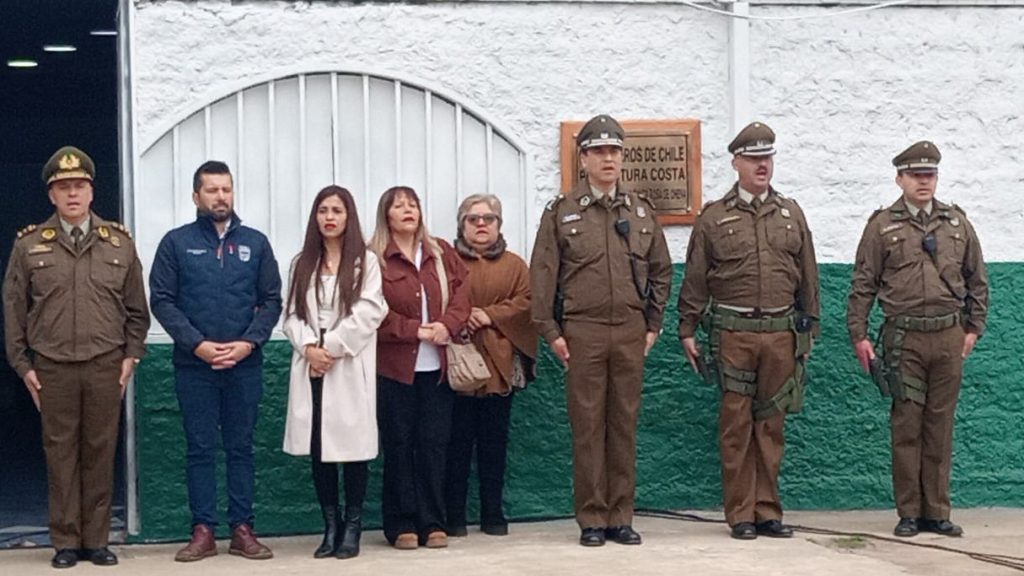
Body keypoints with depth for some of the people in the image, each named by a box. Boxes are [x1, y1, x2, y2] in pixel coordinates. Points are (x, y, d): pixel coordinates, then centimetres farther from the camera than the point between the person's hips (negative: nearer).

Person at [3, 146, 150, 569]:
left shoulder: (119, 243, 8)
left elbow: (136, 307, 12)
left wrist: (131, 355, 4)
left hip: (105, 366, 1)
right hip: (52, 367, -1)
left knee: (100, 452, 4)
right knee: (60, 453, 3)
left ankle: (96, 540, 13)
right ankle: (65, 542, 11)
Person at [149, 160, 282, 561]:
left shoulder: (255, 243, 8)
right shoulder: (176, 242, 3)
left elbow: (271, 301, 5)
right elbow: (162, 300, -3)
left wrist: (248, 342, -10)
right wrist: (197, 344, -13)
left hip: (244, 365, 1)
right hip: (194, 366, -1)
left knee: (241, 448, 6)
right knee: (200, 449, 2)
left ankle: (242, 529, 11)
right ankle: (203, 531, 7)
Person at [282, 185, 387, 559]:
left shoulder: (365, 262, 2)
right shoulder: (302, 264, 15)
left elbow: (367, 314, -8)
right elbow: (292, 314, 7)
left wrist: (332, 348, -12)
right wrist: (309, 347, -10)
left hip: (351, 367, -4)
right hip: (311, 367, 4)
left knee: (352, 444, -3)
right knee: (317, 447, 4)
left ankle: (352, 527, 6)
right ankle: (331, 525, 12)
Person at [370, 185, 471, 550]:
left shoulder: (442, 253, 13)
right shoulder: (374, 258, -2)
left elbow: (462, 292, 6)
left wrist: (448, 325, -12)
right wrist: (415, 330, -15)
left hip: (437, 366, 4)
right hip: (394, 366, -3)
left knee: (435, 444, 4)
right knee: (398, 445, 2)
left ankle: (432, 523, 11)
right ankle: (401, 525, 9)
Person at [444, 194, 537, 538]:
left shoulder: (514, 266, 12)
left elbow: (526, 301, 0)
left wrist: (489, 315, -11)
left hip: (499, 364, 2)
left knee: (495, 441, 7)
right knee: (457, 441, 0)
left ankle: (493, 515, 14)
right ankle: (454, 516, 7)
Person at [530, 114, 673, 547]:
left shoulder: (641, 211, 10)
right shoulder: (561, 212, 1)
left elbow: (661, 271, 15)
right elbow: (543, 275, 0)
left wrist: (653, 325, 8)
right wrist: (551, 332, -5)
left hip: (630, 333, 3)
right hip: (582, 332, -3)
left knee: (624, 426, 6)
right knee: (587, 427, 0)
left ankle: (620, 517, 13)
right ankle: (591, 519, 7)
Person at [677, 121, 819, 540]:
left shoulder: (790, 213, 11)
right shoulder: (714, 217, 2)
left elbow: (807, 275, 14)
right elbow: (695, 279, 4)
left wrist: (810, 328, 12)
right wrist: (687, 330, 1)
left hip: (781, 332, 3)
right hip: (733, 332, -2)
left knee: (771, 425, 7)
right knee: (736, 424, 1)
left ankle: (767, 511, 14)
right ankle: (740, 514, 7)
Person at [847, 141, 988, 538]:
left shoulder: (957, 223, 10)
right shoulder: (882, 226, 1)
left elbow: (977, 280, 16)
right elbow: (863, 285, 2)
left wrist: (974, 328, 10)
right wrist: (859, 335, -3)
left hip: (949, 337, 3)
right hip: (904, 338, -2)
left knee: (940, 426, 6)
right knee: (907, 426, 1)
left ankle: (936, 513, 13)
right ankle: (909, 513, 8)